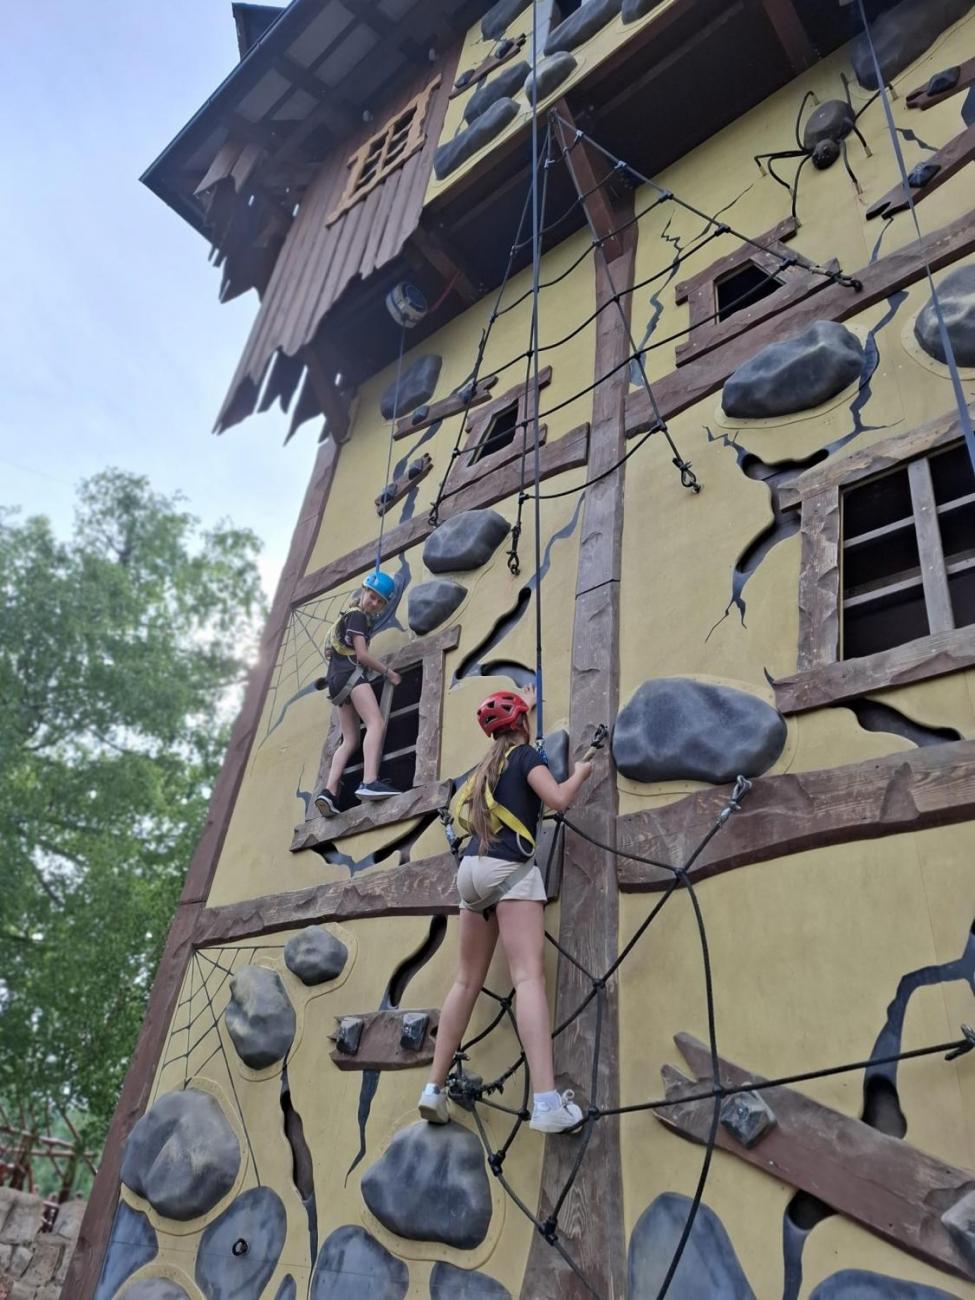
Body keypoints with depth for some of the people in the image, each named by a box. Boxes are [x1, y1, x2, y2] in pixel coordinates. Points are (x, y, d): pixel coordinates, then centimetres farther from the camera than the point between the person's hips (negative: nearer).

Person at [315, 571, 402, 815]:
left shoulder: (350, 615, 27)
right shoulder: (357, 615, -2)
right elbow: (361, 655, -10)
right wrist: (388, 673, -2)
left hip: (338, 678, 10)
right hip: (350, 673, -10)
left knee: (350, 740, 5)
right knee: (376, 723, -27)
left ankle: (329, 792, -11)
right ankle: (369, 782, -47)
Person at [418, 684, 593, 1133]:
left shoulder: (487, 763, 24)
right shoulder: (524, 754, 4)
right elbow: (557, 799, -11)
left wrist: (524, 705, 61)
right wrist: (580, 773, 9)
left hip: (471, 870, 7)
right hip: (509, 869, -7)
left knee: (467, 981, 12)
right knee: (528, 976, -17)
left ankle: (435, 1087, 11)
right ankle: (547, 1102, -26)